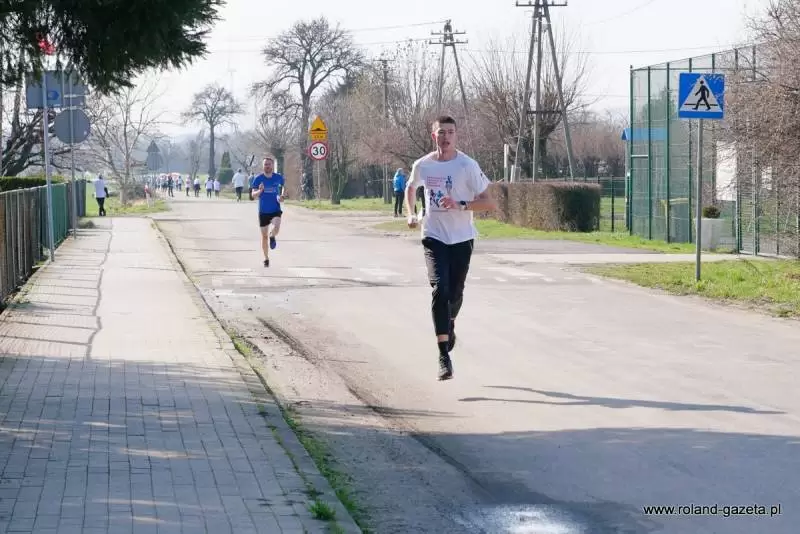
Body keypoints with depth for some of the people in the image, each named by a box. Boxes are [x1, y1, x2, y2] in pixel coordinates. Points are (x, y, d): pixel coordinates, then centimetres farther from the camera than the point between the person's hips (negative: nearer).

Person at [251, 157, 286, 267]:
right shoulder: (258, 179, -5)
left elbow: (284, 186, 20)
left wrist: (282, 196, 0)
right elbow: (253, 195, -6)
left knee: (275, 228, -29)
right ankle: (266, 258, 25)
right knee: (264, 235, 8)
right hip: (263, 211, 0)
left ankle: (272, 237, 8)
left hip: (275, 210, 0)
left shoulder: (278, 178, -1)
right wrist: (260, 191, -28)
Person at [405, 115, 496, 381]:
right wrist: (411, 214, 6)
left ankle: (450, 324, 47)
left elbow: (489, 203, -10)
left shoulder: (467, 165, -10)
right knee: (439, 289, -16)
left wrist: (460, 205, -24)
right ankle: (444, 355, -19)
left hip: (462, 239, 0)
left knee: (455, 293, 9)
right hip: (434, 237, 0)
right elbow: (411, 188, 22)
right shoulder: (422, 165, -1)